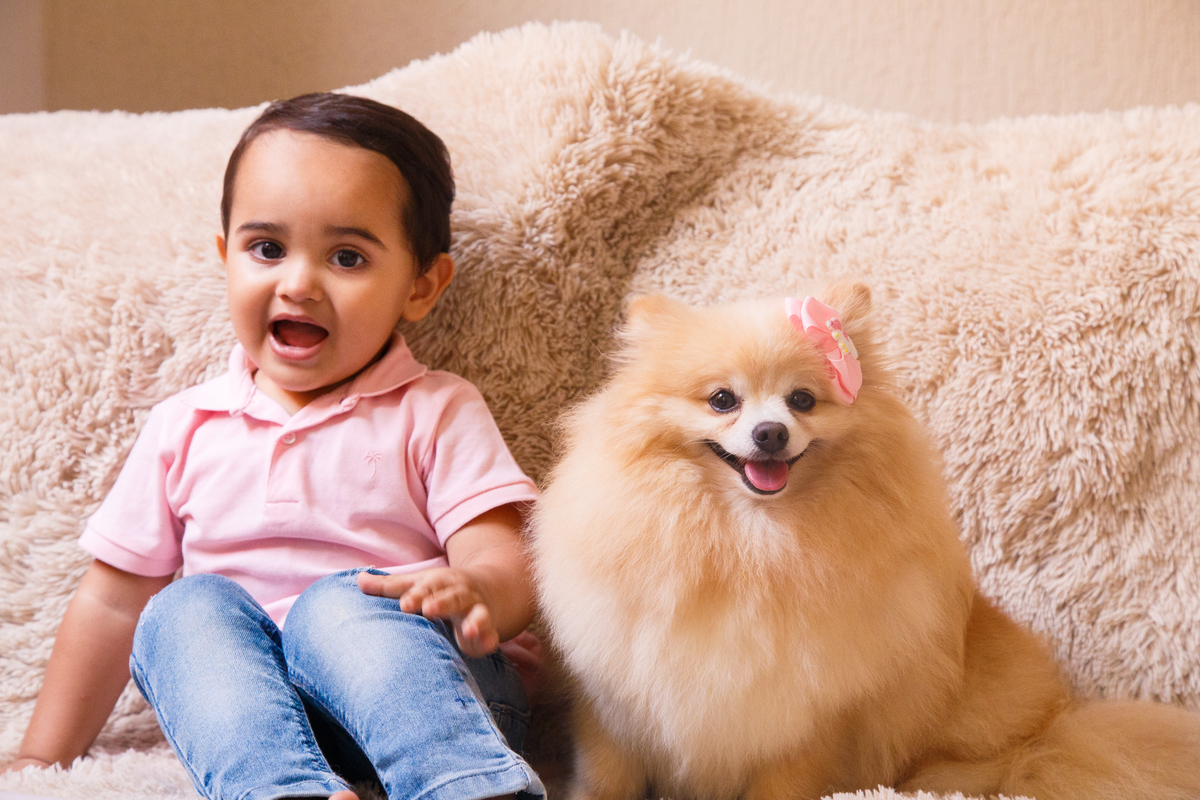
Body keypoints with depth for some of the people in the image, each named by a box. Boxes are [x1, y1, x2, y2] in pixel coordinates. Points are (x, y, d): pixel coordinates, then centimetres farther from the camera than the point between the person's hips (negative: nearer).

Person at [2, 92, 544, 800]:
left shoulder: (437, 414, 6)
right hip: (244, 698, 3)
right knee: (187, 608, -24)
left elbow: (503, 567, -6)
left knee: (338, 601, -30)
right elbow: (113, 602, 19)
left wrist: (475, 594, -32)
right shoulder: (185, 428, 14)